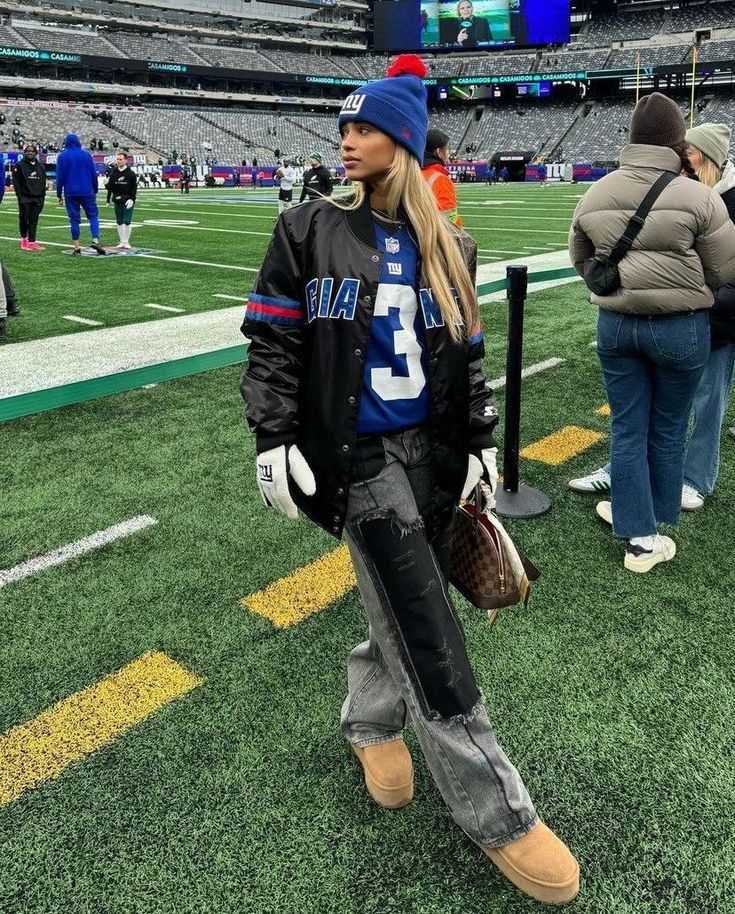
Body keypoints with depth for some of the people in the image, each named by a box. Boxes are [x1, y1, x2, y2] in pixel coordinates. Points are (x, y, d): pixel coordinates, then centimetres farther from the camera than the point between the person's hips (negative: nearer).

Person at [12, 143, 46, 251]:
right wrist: (19, 196, -12)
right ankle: (24, 239, 15)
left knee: (34, 220, 1)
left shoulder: (40, 166, 13)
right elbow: (16, 182, -4)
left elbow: (43, 183, 14)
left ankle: (31, 242, 1)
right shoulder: (19, 165, 0)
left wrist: (42, 198, 7)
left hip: (37, 198, 3)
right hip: (24, 198, -3)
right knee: (24, 219, 0)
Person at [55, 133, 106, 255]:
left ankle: (76, 247, 2)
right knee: (93, 215, 5)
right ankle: (95, 240, -16)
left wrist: (59, 195, 7)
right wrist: (95, 191, 14)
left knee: (74, 219, 4)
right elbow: (94, 175, 4)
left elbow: (60, 177, 1)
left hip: (70, 193, 0)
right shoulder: (87, 155, 3)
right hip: (87, 193, 0)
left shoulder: (62, 156, 2)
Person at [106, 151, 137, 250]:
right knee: (119, 222, 8)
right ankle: (122, 242, 16)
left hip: (128, 201, -4)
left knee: (127, 221, -4)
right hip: (117, 201, 4)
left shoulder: (130, 173, -4)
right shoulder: (113, 172, 5)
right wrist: (109, 198, -3)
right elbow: (110, 186, 7)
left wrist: (132, 199, -13)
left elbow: (134, 187, -5)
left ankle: (126, 242, 6)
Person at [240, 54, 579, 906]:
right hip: (355, 456, -4)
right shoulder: (308, 229, -1)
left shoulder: (446, 246, 8)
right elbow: (271, 342, -2)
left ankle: (371, 718, 42)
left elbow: (466, 354, 13)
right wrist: (275, 441, -10)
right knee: (427, 631, -6)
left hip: (431, 451, 4)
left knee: (405, 608, 9)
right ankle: (496, 814, 9)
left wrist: (480, 445, 9)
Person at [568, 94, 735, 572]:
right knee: (668, 431, 14)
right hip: (681, 327, -3)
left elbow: (580, 258, 12)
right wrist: (683, 285, 12)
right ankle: (654, 522, 31)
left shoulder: (595, 194, 0)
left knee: (627, 429, 11)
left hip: (615, 324, 3)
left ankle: (639, 534, 16)